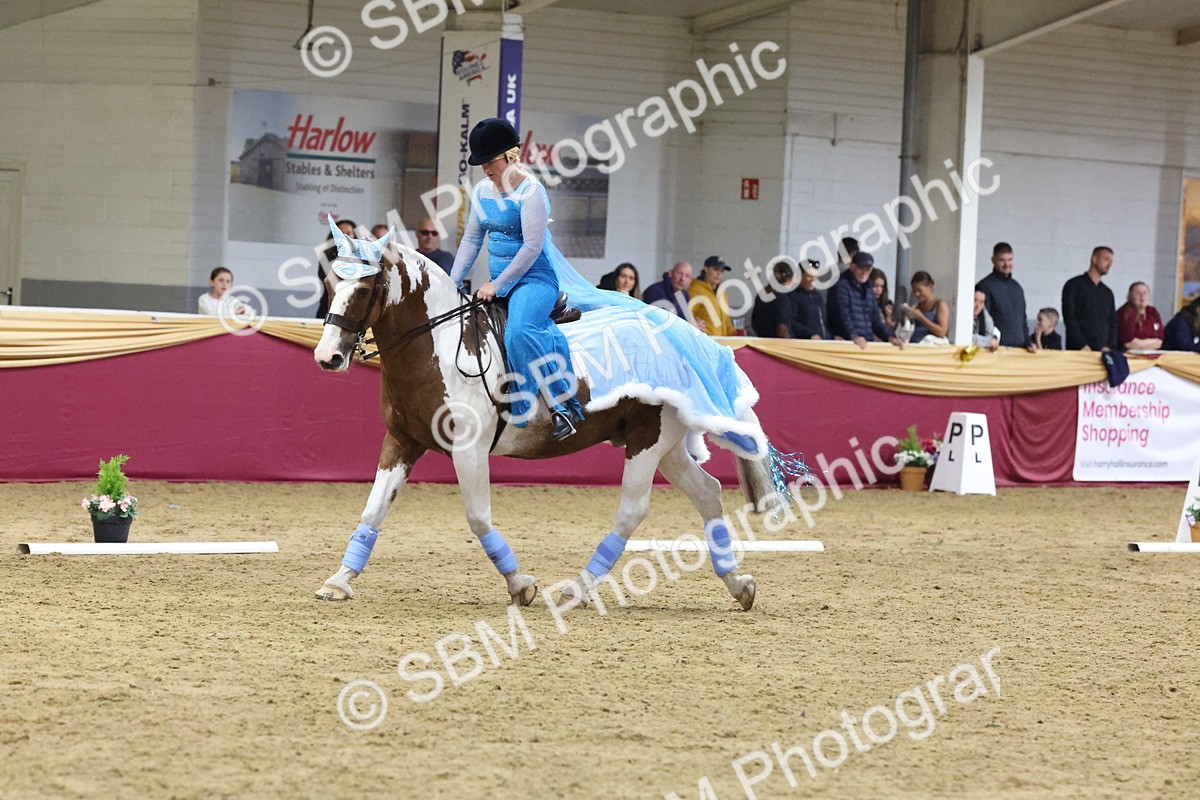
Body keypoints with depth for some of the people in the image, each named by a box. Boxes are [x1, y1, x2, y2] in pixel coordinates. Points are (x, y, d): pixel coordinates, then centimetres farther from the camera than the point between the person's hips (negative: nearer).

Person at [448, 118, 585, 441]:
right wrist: (452, 283, 12)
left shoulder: (531, 192, -14)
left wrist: (496, 285, -18)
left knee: (519, 332, -31)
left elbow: (532, 247, -19)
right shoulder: (482, 191, 10)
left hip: (534, 279, -9)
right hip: (499, 284, 9)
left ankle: (560, 406, -27)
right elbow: (471, 240, 19)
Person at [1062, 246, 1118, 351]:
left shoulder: (1108, 293, 20)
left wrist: (1109, 347, -1)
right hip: (1078, 350, -5)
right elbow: (1069, 318, -6)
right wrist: (1082, 345, -14)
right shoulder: (1074, 285, 3)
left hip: (1102, 350, 5)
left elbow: (1112, 323, 18)